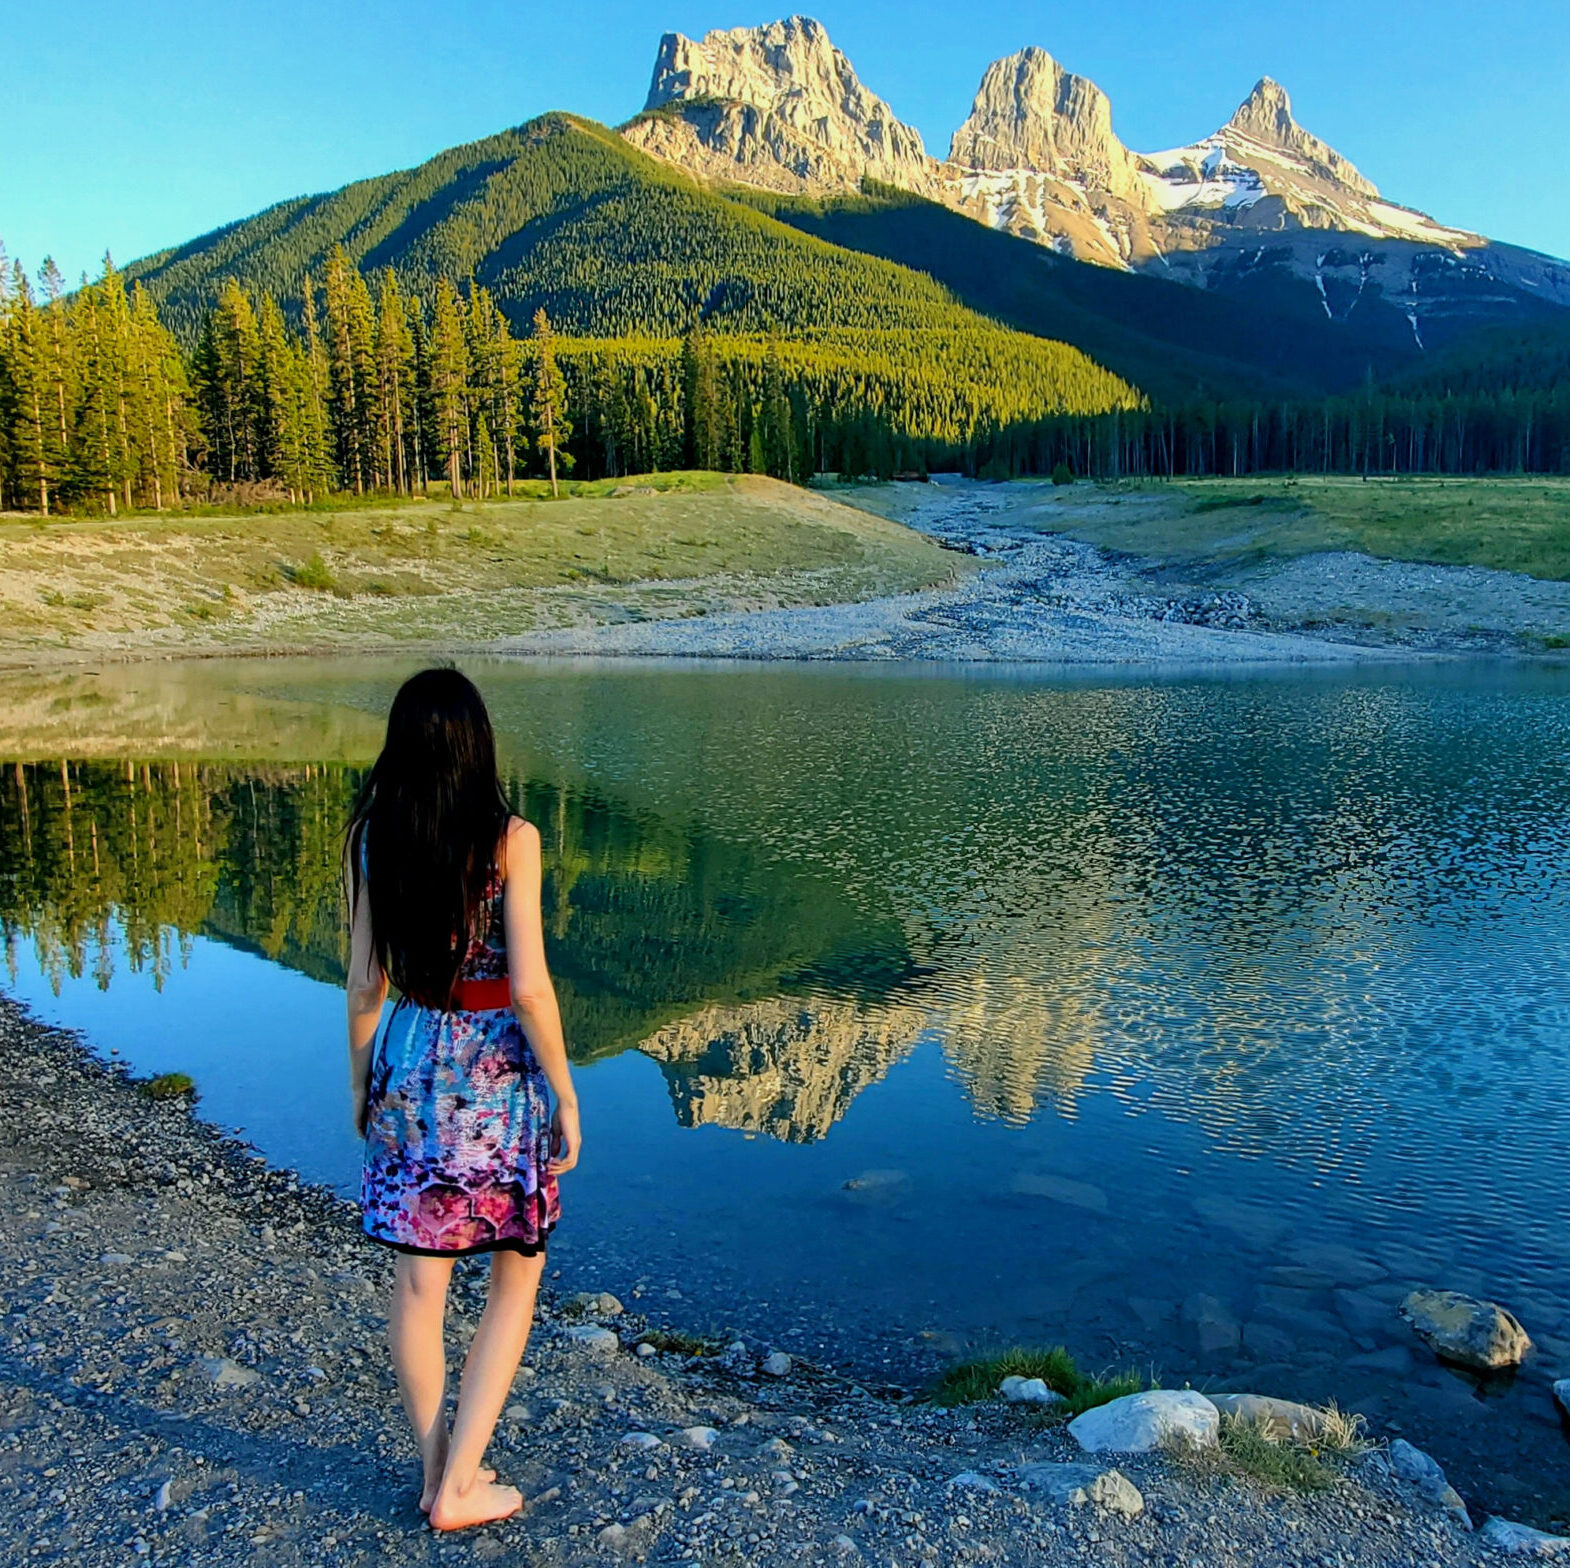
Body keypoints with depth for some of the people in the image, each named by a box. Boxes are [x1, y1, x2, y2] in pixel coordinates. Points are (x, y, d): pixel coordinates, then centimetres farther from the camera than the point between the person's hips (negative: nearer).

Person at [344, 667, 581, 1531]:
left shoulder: (370, 842, -4)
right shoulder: (512, 838, -15)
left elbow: (364, 983, 1)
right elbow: (529, 987, -17)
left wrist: (361, 1082, 15)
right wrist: (565, 1096, -7)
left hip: (412, 1066, 4)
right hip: (499, 1071, -3)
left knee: (417, 1280, 15)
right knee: (516, 1276, 15)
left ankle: (437, 1469, 31)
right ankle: (459, 1488, 16)